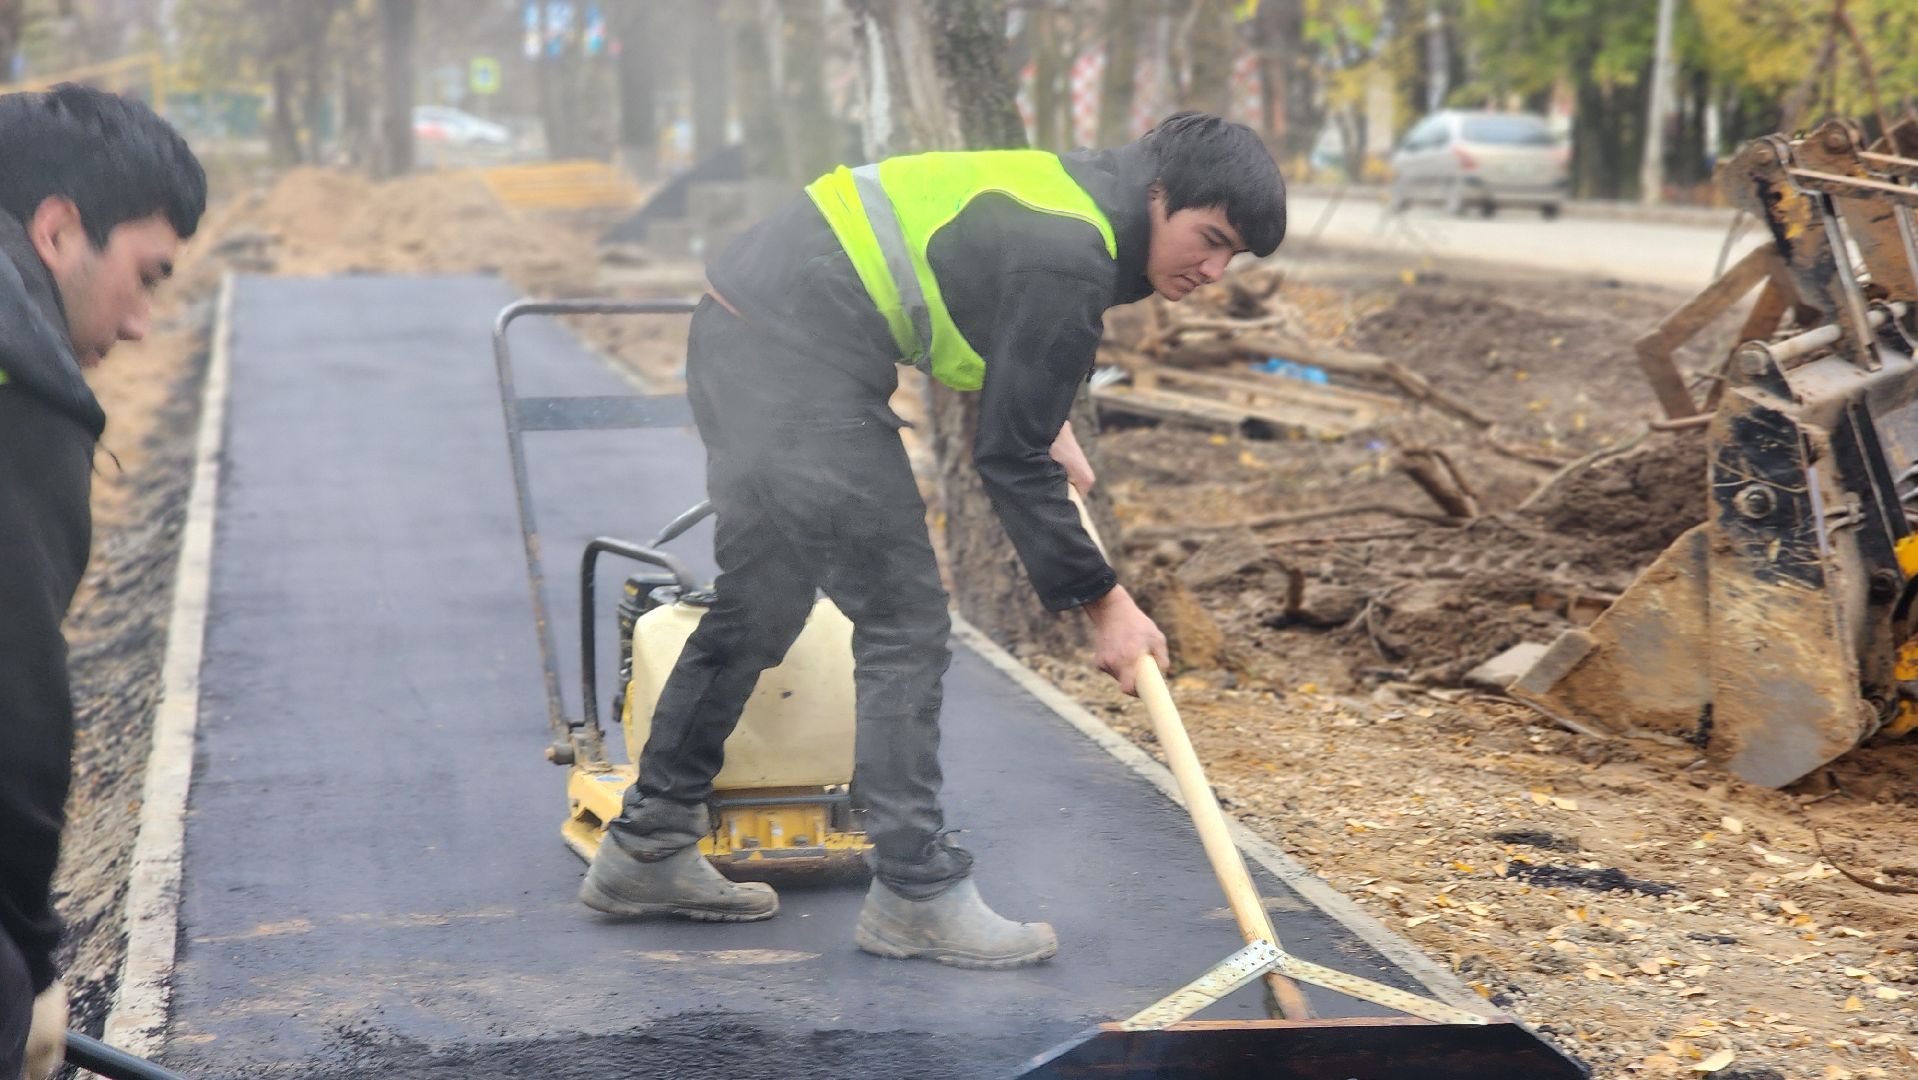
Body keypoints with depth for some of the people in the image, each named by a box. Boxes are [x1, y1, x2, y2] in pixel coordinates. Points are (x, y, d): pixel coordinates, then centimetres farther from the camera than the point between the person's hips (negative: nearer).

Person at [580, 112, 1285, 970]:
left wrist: (1047, 418, 22)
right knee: (903, 623, -4)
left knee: (757, 609, 19)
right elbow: (1009, 459, -14)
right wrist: (1101, 602, -8)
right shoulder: (1068, 261, -18)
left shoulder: (1082, 190, 11)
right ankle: (917, 893, 2)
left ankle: (645, 849, 28)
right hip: (803, 368, -11)